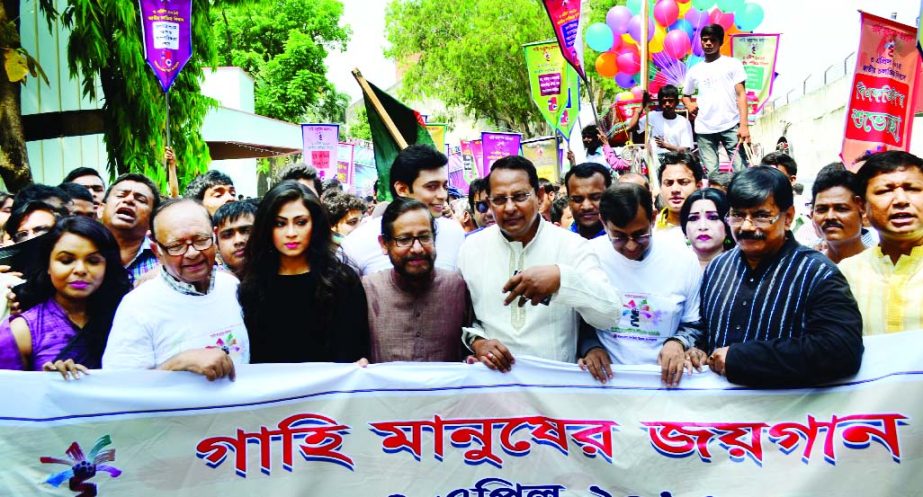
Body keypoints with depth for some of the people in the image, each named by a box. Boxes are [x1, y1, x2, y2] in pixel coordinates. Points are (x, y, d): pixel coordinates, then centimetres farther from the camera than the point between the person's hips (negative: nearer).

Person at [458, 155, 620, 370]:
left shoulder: (572, 245, -3)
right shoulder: (471, 247, 5)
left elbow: (610, 314, -13)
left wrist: (560, 278, -27)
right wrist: (476, 341, -6)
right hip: (493, 376, 0)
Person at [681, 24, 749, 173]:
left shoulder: (733, 64, 7)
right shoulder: (694, 71, 16)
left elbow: (741, 94, 1)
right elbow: (686, 95, 26)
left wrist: (744, 125, -10)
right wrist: (689, 106, 0)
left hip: (731, 126, -3)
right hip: (704, 129, 3)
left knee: (741, 169, -9)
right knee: (711, 173, 3)